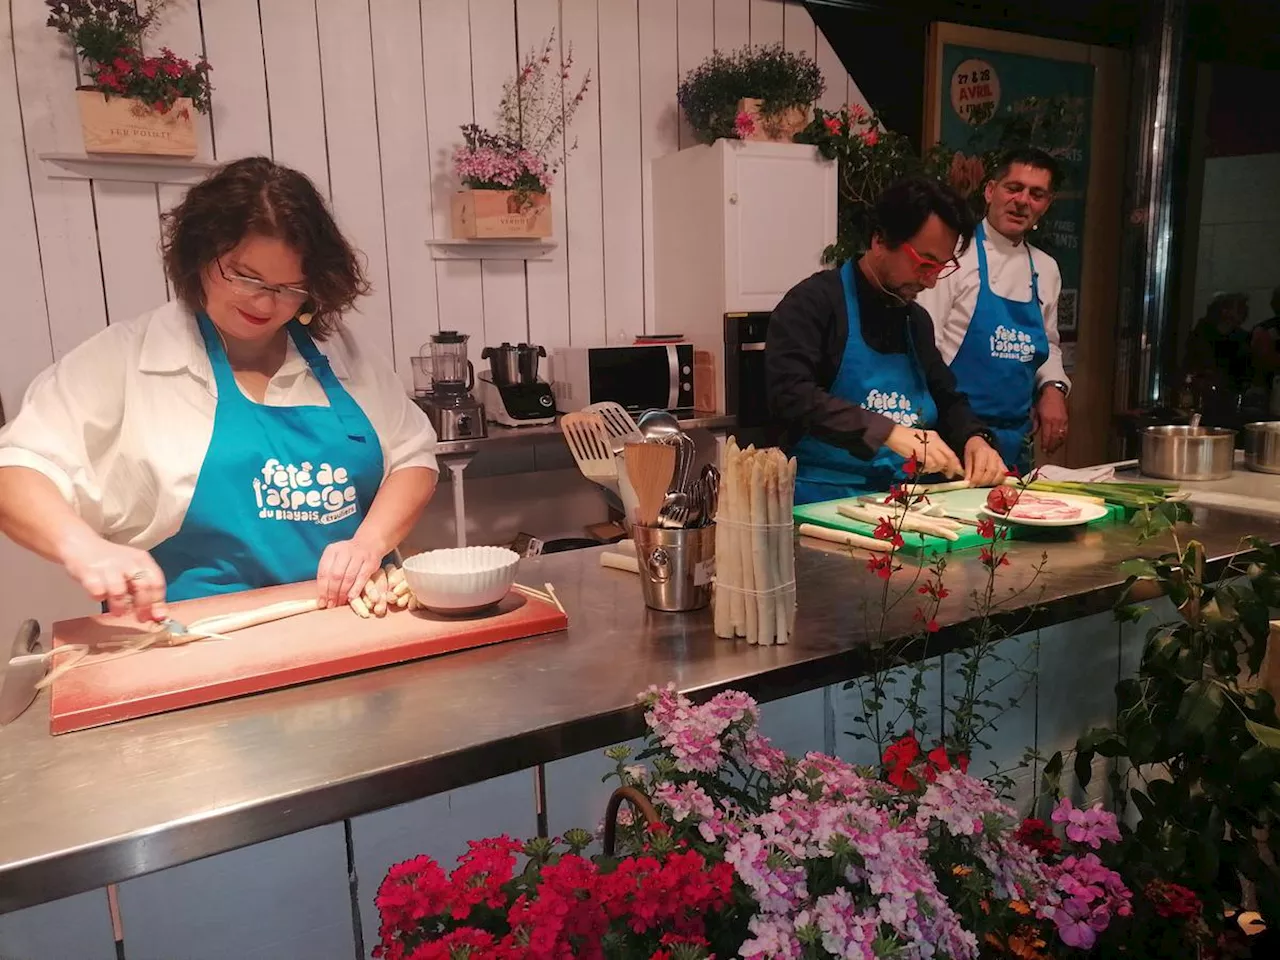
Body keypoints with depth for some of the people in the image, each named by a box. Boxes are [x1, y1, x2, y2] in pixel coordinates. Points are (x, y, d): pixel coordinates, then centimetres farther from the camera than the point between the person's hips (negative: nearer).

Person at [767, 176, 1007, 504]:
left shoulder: (916, 320, 17)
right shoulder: (814, 301, -6)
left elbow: (948, 400, 27)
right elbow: (790, 394, -21)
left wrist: (974, 438, 5)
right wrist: (888, 432, -25)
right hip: (822, 501, -6)